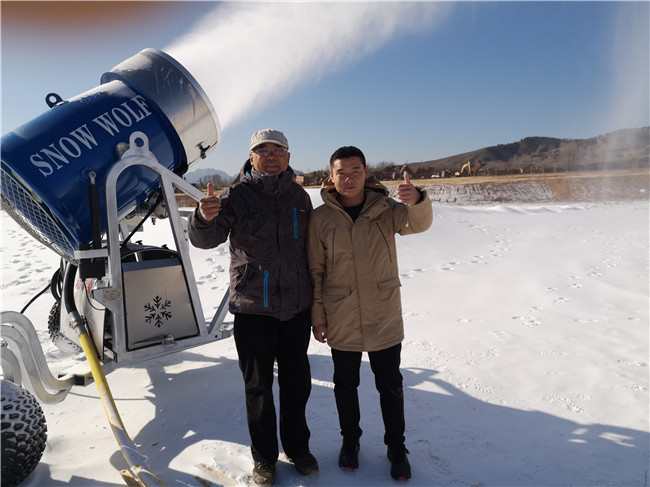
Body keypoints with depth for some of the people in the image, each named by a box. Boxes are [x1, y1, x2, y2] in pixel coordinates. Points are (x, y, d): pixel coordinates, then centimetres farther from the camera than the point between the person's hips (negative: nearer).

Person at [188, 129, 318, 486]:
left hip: (296, 306, 3)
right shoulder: (238, 195, -6)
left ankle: (297, 447, 36)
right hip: (252, 308, -3)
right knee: (258, 384, 10)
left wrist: (317, 302, 14)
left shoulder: (299, 196, 6)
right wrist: (205, 218, -42)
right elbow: (205, 239, -18)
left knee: (297, 381, 15)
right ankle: (264, 456, 30)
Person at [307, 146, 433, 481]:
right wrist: (317, 315, -1)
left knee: (390, 385, 13)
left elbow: (418, 223, -25)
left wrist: (417, 201, -47)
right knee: (345, 383, 17)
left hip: (384, 317, 0)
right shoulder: (321, 218, -6)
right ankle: (350, 440, 40)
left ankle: (396, 447, 33)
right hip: (340, 321, 0)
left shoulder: (386, 209, -5)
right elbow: (315, 271, -1)